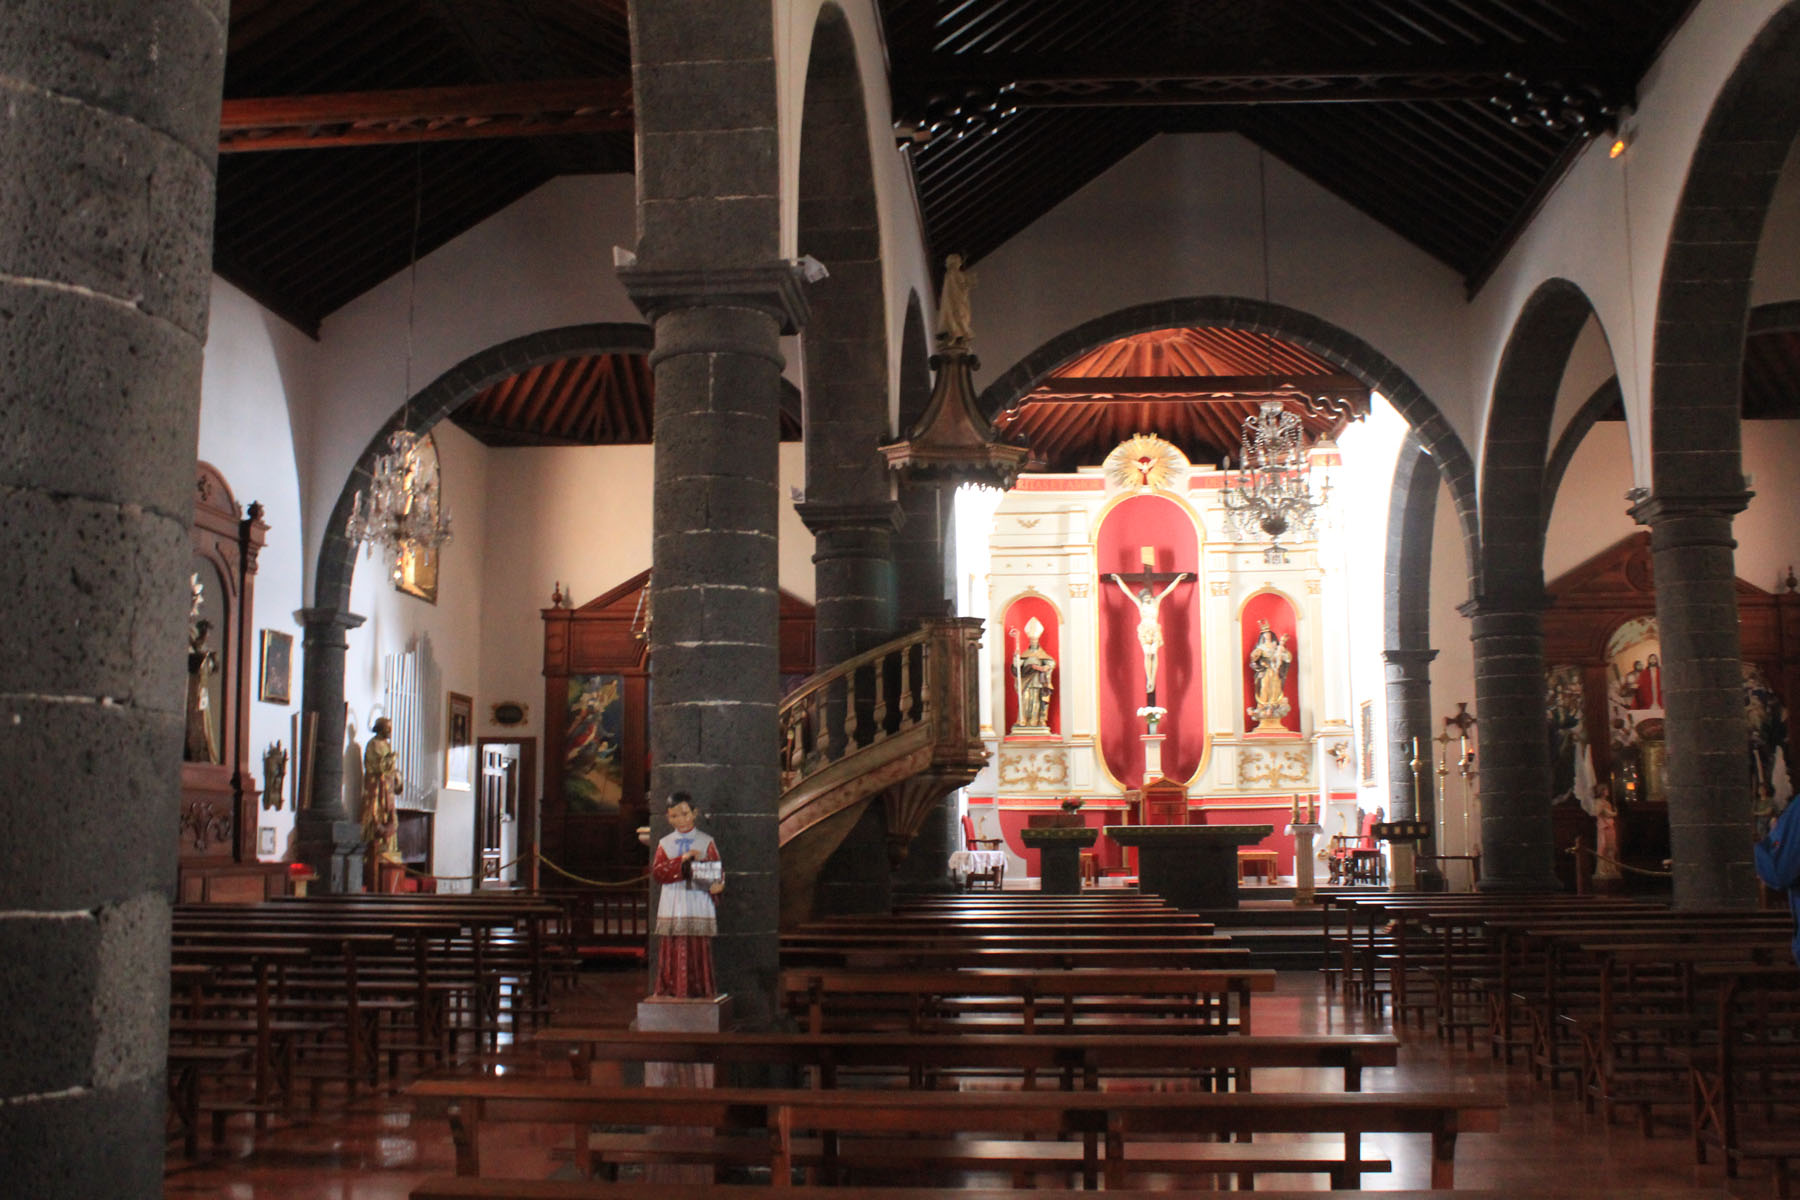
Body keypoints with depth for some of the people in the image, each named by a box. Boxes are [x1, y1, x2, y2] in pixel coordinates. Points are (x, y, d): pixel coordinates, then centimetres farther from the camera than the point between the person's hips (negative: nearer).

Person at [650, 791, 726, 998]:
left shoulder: (706, 842, 7)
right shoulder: (664, 844, 10)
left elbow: (718, 871, 3)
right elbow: (657, 872, -3)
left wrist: (718, 884, -19)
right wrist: (682, 860, -16)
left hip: (699, 905, -1)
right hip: (672, 908, 1)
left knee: (699, 949, -3)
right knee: (673, 950, -2)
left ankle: (701, 989, 3)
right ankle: (672, 989, 5)